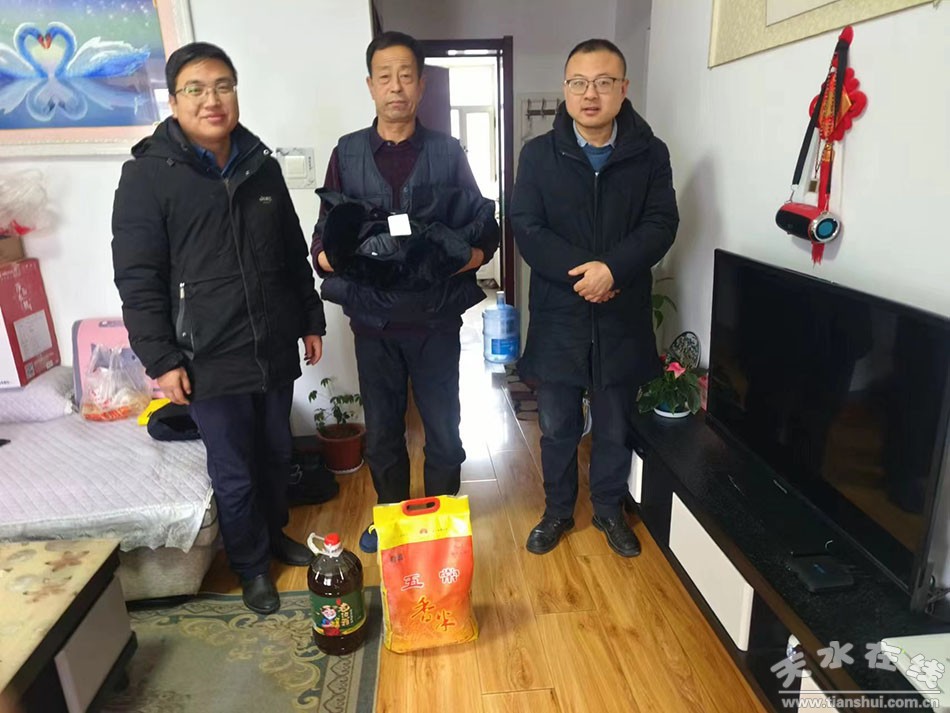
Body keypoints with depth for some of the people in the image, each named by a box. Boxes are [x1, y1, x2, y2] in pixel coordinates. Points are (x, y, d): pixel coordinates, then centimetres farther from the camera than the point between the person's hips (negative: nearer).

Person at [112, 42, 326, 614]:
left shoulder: (262, 165, 7)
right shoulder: (148, 174, -7)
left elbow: (295, 254, 13)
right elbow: (137, 279, -9)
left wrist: (311, 320, 12)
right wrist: (162, 359, -12)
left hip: (275, 350, 5)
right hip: (211, 360, -4)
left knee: (277, 455, 19)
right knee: (235, 474, 8)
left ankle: (275, 533, 44)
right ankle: (251, 565, 31)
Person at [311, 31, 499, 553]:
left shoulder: (448, 153, 3)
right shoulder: (347, 153, 5)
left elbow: (485, 224, 2)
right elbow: (323, 233, 3)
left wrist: (475, 253, -20)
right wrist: (326, 255, -20)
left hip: (436, 317, -1)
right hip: (373, 319, 1)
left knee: (444, 431, 10)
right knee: (381, 431, 14)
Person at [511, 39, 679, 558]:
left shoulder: (650, 154, 1)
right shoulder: (538, 154, 0)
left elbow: (660, 225, -7)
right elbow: (527, 230, -9)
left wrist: (612, 269, -24)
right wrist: (583, 272, -20)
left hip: (623, 318, 1)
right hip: (557, 317, 0)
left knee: (615, 428, 14)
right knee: (556, 427, 12)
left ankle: (609, 511, 36)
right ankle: (557, 511, 33)